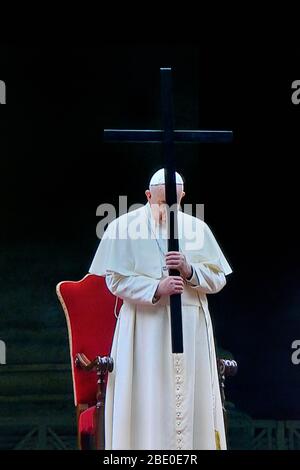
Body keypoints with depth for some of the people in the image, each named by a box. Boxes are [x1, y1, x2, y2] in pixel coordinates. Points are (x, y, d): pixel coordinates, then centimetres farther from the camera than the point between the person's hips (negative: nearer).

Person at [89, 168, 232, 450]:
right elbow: (116, 279, -5)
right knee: (149, 402, -5)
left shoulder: (198, 229, 10)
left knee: (191, 400, 2)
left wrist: (189, 270, -12)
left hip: (191, 330, 3)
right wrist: (156, 288, -19)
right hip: (145, 329, -3)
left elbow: (218, 279, 8)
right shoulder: (124, 227, 1)